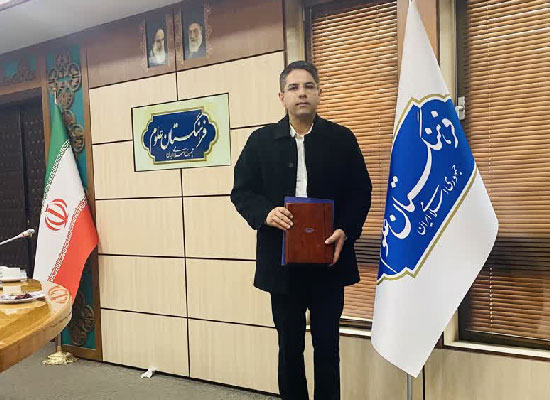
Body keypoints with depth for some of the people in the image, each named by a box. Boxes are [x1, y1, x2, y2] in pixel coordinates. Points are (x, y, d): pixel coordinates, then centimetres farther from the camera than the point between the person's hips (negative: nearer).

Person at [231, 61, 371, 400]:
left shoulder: (342, 139, 3)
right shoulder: (261, 140, 4)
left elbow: (361, 192, 2)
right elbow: (241, 191, 3)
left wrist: (346, 231, -14)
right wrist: (265, 214, -17)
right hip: (282, 261, 1)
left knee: (327, 346, 11)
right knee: (289, 346, 14)